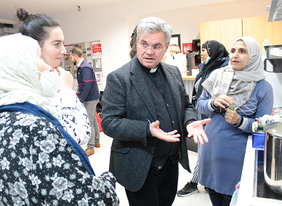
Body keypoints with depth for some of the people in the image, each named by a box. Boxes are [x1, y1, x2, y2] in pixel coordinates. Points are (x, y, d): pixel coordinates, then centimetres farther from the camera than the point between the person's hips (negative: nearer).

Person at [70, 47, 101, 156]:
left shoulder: (85, 68, -18)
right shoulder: (82, 67, 14)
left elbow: (87, 85, -24)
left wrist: (82, 100, -22)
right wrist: (81, 97, 18)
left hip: (90, 98, -10)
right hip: (92, 97, 10)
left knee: (89, 122, -6)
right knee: (93, 120, 18)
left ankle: (90, 148, 2)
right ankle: (96, 141, 31)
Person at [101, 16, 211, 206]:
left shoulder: (174, 72, 4)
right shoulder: (118, 78, -15)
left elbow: (186, 105, 13)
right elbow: (109, 123, -18)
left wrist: (190, 122, -9)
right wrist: (147, 129, -30)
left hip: (171, 161, 6)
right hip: (140, 168, -6)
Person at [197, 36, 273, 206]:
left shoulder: (263, 88, -8)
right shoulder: (218, 75, -1)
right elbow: (200, 104, 1)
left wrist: (239, 121, -24)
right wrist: (214, 103, -20)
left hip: (236, 153, -3)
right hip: (210, 146, 3)